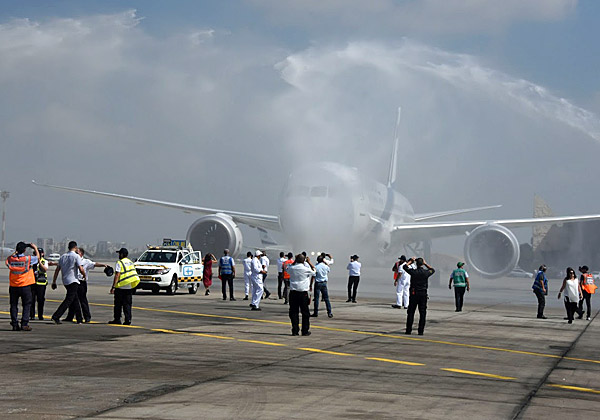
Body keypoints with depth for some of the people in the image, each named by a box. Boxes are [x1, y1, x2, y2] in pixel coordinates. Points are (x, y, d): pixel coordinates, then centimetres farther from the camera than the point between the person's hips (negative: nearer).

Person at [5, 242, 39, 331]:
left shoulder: (11, 259, -3)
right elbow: (37, 257, 6)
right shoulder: (28, 259, -11)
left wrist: (15, 252, 23)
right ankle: (24, 324, -2)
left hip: (13, 287, 3)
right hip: (25, 286, -3)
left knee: (14, 305, 10)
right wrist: (35, 248, 21)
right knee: (26, 305, 5)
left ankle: (15, 324, 8)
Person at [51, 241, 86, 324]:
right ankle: (56, 317, -18)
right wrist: (84, 275, 6)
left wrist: (54, 282, 16)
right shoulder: (76, 256, -7)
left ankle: (79, 319, 20)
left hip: (65, 281, 7)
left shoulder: (63, 256, 12)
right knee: (68, 300, -9)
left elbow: (57, 270, 12)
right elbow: (81, 269, -15)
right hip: (73, 281, -7)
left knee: (76, 299, 16)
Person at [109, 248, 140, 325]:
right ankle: (128, 320, 1)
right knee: (128, 304, 7)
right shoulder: (131, 262, 13)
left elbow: (117, 276, -16)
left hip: (121, 287, -6)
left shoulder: (119, 263, -9)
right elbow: (133, 274, 17)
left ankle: (117, 319, 5)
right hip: (130, 287, 6)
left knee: (118, 304, 3)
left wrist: (113, 287, -16)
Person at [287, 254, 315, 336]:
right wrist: (309, 262, 18)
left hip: (293, 292, 2)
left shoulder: (292, 268, -2)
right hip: (303, 293, -2)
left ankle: (295, 330, 4)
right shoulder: (306, 269, -9)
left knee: (293, 312, 7)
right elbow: (314, 271, 10)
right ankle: (305, 331, 9)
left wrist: (295, 261, 20)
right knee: (305, 313, 7)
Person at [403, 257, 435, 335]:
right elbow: (432, 270, 18)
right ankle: (421, 331, 3)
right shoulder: (426, 272, -6)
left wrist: (411, 261, 18)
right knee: (422, 313, 5)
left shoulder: (413, 272, -9)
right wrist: (425, 264, 21)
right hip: (423, 294, 1)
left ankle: (409, 330, 6)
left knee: (410, 312, 7)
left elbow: (404, 266, 7)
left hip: (414, 294, -1)